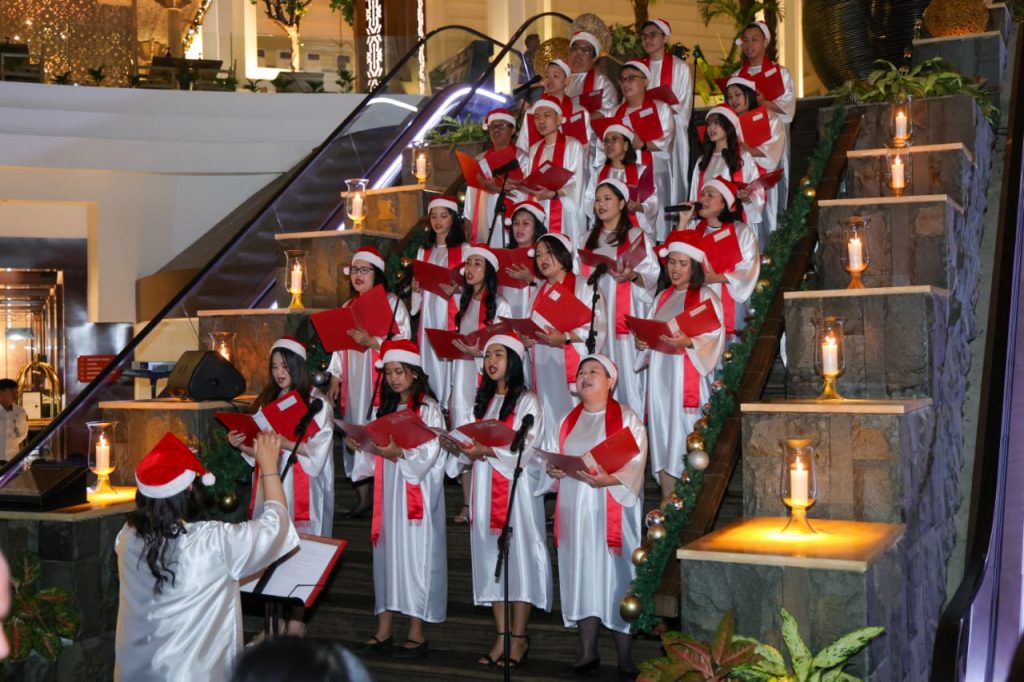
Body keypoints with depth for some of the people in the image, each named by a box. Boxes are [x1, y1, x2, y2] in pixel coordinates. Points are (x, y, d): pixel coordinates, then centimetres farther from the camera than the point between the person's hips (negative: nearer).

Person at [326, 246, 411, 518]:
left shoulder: (392, 303, -2)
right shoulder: (348, 307, 17)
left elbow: (402, 342, -11)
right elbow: (339, 345, 18)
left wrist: (371, 341, -23)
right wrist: (335, 379, 12)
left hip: (381, 379, -6)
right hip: (354, 382, 6)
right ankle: (362, 498, 12)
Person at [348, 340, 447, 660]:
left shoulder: (428, 409, -4)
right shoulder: (385, 409, 16)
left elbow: (429, 454, -13)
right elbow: (377, 454, 16)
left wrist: (399, 452, -27)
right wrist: (361, 445, -3)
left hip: (417, 492, -6)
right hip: (388, 490, 6)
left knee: (416, 554, -4)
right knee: (387, 552, 6)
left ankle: (417, 633, 2)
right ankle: (384, 631, 11)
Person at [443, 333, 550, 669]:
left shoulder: (527, 401, -3)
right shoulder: (483, 400, 17)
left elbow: (525, 451, -11)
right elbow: (478, 443, 17)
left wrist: (487, 450, -18)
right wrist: (465, 448, -5)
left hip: (517, 486, -6)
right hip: (485, 487, 6)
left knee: (517, 553, -5)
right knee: (490, 555, 4)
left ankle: (519, 637, 1)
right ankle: (502, 635, 10)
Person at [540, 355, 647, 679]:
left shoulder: (627, 419, -2)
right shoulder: (568, 421, 14)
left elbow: (634, 467, -11)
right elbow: (552, 458, 15)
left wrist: (605, 479, -27)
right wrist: (552, 470, -7)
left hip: (611, 513, -5)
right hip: (575, 513, 5)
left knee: (615, 578, -4)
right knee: (582, 578, 7)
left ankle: (625, 659, 5)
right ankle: (588, 654, 16)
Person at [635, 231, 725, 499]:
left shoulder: (705, 296, -1)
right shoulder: (662, 297, 18)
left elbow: (715, 338, -9)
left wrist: (688, 342, -25)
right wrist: (642, 343, 1)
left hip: (689, 378, -6)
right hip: (661, 376, 6)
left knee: (685, 434, -9)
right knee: (662, 435, 4)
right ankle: (667, 504, 9)